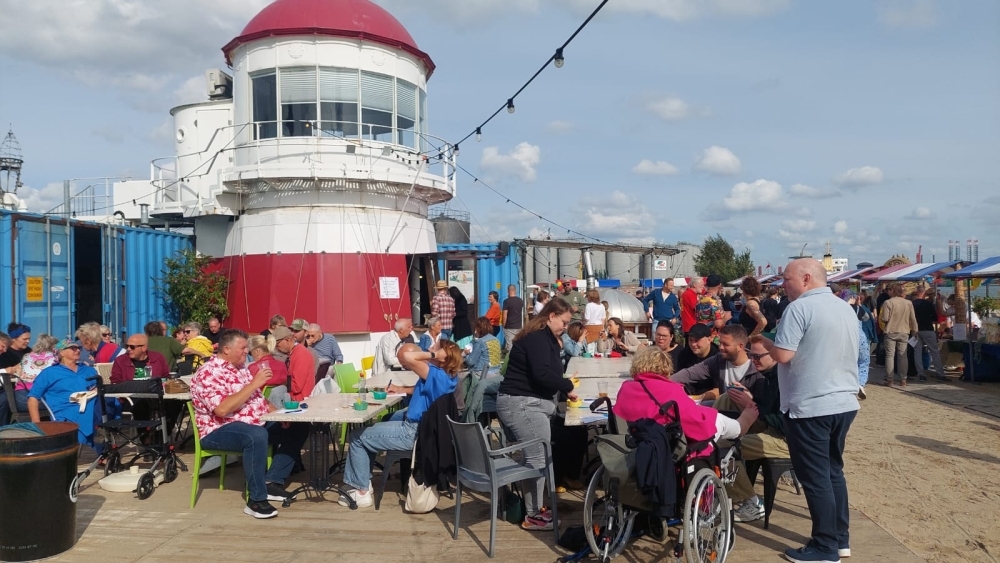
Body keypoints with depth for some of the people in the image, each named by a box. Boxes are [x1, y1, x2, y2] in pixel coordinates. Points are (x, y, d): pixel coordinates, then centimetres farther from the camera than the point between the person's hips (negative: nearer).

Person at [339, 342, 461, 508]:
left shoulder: (437, 375, -26)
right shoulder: (450, 378, 2)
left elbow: (407, 356, -37)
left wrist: (432, 355, -25)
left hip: (412, 433, -10)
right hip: (422, 429, 10)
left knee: (357, 437, 5)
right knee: (368, 432, 24)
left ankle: (362, 491, 10)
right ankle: (363, 482, 25)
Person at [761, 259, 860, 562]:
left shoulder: (800, 308, -14)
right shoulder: (847, 309, 12)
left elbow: (783, 355, -18)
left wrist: (764, 342, 0)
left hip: (810, 406, -8)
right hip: (844, 402, 9)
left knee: (815, 477, 1)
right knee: (833, 471, 18)